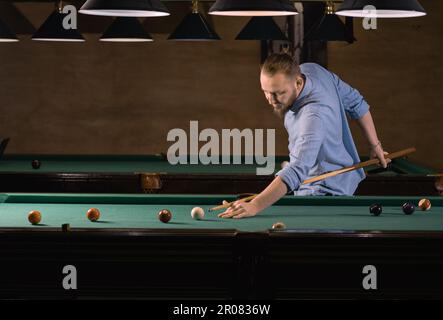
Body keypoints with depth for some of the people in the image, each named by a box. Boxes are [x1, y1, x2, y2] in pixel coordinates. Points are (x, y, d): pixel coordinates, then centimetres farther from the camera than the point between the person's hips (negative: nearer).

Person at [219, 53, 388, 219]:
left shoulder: (314, 116, -36)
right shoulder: (313, 69, -8)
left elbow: (297, 170, -47)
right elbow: (356, 102, 7)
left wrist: (254, 206, -56)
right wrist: (375, 144, 17)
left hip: (326, 192, -9)